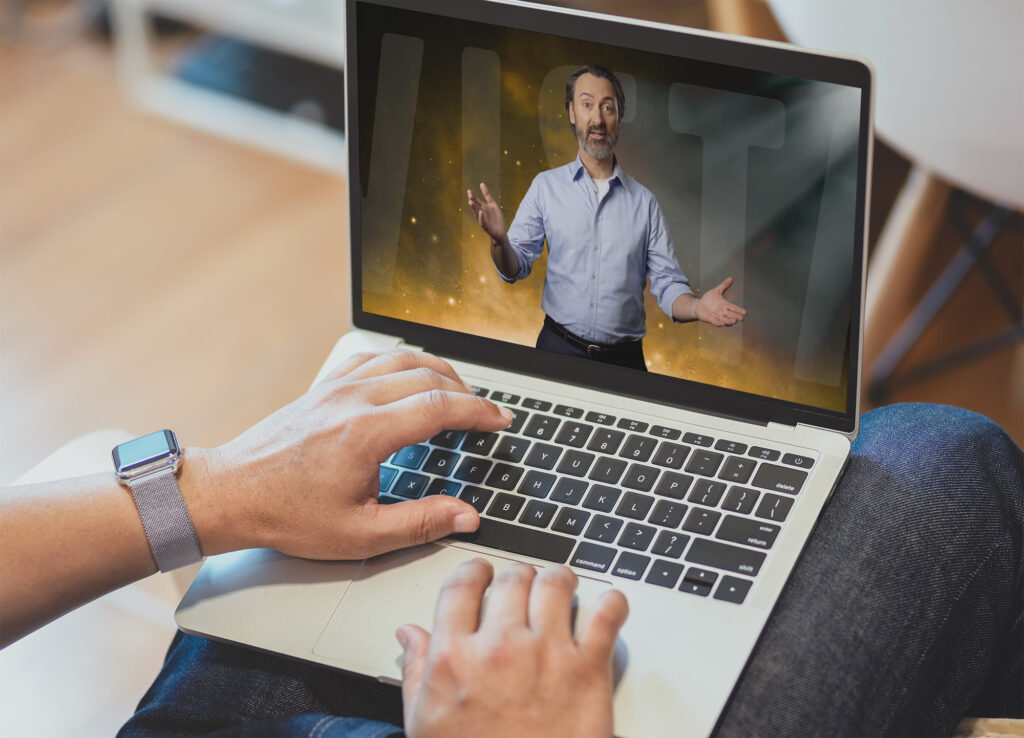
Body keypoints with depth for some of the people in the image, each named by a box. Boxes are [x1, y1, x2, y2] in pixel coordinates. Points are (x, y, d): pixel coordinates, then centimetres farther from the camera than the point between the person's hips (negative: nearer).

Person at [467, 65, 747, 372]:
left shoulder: (643, 201, 6)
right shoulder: (546, 186, 5)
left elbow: (667, 284, 3)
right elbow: (516, 268, 1)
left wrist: (697, 306, -20)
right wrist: (499, 240, -22)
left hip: (623, 358, 1)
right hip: (559, 347, 0)